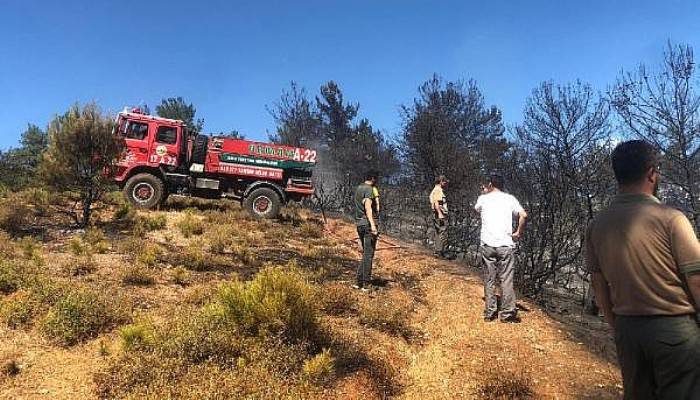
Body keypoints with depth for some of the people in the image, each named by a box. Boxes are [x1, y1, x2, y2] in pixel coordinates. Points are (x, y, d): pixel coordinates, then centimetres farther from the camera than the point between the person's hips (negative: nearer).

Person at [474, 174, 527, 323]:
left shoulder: (483, 198, 9)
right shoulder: (510, 198, 7)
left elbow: (476, 209, 32)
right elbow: (523, 215, -8)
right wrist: (518, 233, 2)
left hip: (487, 245, 1)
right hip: (506, 245, -1)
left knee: (489, 280, 8)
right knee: (506, 280, 4)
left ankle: (489, 313, 11)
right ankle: (507, 313, 6)